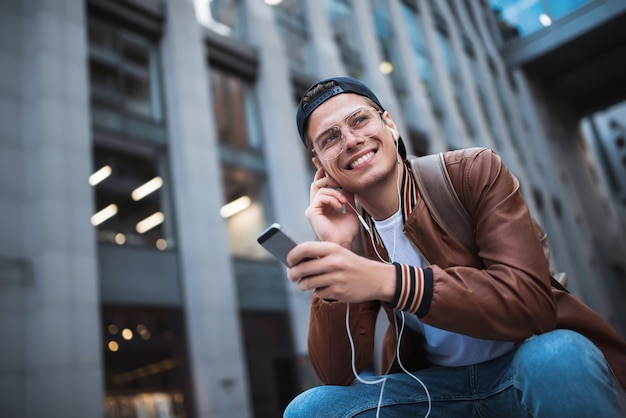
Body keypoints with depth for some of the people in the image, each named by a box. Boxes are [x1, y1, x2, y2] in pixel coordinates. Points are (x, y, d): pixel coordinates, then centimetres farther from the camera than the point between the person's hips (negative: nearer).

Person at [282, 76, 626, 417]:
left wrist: (389, 281, -36)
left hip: (527, 370, -2)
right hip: (436, 384, 3)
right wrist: (332, 255, -22)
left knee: (557, 357, -35)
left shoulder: (475, 173, -11)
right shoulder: (350, 236, -3)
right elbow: (337, 376, -9)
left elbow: (533, 303, -24)